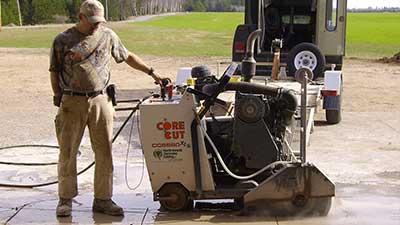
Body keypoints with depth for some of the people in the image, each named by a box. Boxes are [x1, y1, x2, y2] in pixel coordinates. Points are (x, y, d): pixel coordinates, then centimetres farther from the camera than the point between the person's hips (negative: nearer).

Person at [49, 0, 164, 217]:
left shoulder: (108, 36, 10)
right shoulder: (63, 41, 2)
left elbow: (128, 57, 20)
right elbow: (54, 72, 7)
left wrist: (151, 72, 16)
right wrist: (58, 98, -1)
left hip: (100, 100, 2)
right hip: (72, 102, -2)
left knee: (104, 151, 4)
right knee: (67, 152, 3)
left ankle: (103, 199, 14)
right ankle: (65, 199, 15)